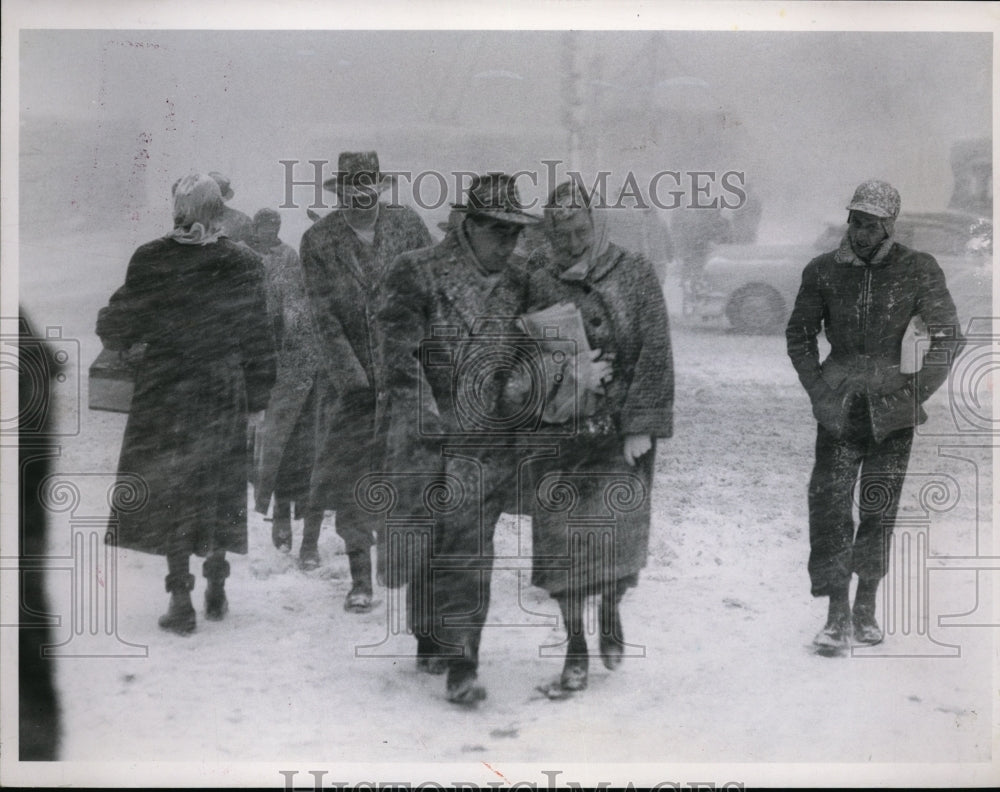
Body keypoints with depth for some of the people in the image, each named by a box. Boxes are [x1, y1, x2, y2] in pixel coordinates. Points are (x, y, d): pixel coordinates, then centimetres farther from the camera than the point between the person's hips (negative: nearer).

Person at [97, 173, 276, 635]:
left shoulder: (150, 260, -9)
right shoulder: (242, 265, -5)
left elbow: (116, 323, -3)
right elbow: (258, 339, 1)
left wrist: (125, 345, 20)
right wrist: (258, 398, 11)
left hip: (163, 393, -1)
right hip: (223, 396, 1)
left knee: (171, 493, 6)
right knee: (221, 490, 14)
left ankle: (181, 599, 4)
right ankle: (216, 588, 22)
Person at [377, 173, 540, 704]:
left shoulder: (514, 287, 12)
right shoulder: (417, 273, -3)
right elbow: (397, 347, -12)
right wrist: (421, 409, -23)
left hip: (485, 441, 3)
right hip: (422, 438, -3)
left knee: (469, 551, -1)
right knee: (424, 545, 4)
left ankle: (461, 664, 5)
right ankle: (430, 640, 20)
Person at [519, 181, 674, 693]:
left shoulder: (635, 276, 0)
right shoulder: (535, 280, 2)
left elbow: (655, 354, -2)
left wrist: (642, 425, -8)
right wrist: (568, 373, -14)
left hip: (621, 432, 0)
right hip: (558, 432, 1)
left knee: (620, 530, 0)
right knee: (563, 535, 1)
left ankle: (611, 612, 32)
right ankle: (575, 646, 18)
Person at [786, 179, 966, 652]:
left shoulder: (918, 271, -3)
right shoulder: (823, 271, 1)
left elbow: (949, 338, 1)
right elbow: (799, 334, 12)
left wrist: (917, 390, -4)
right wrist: (817, 389, 2)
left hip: (892, 412, 0)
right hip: (838, 412, 0)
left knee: (879, 513, 8)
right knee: (829, 507, -8)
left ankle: (866, 607, 23)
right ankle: (838, 615, -1)